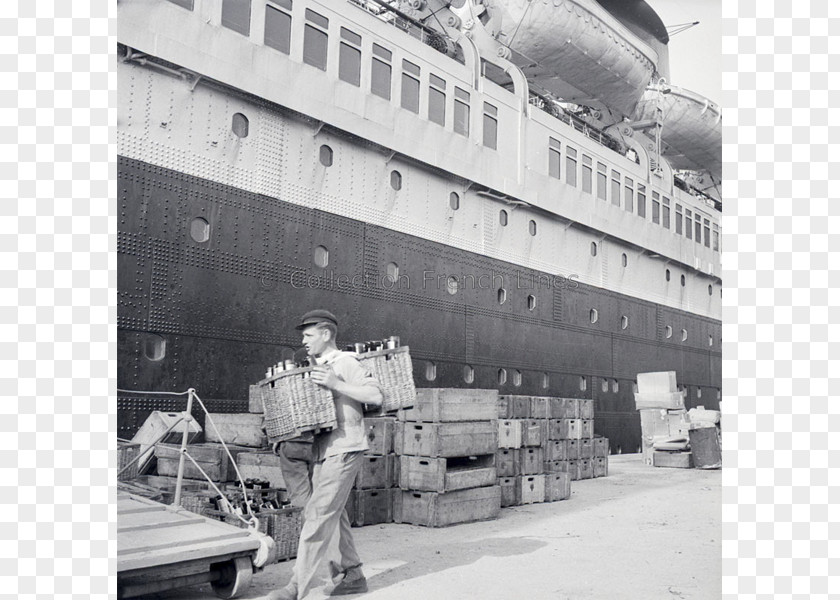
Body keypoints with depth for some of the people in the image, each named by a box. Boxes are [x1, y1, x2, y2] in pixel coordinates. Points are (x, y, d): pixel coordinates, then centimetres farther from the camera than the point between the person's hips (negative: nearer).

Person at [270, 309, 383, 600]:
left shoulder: (345, 363, -9)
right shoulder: (317, 369, 17)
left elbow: (376, 396, -18)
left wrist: (336, 384, -23)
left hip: (344, 450, -9)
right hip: (323, 451, 9)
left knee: (319, 515, -9)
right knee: (334, 514, 13)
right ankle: (353, 575, 24)